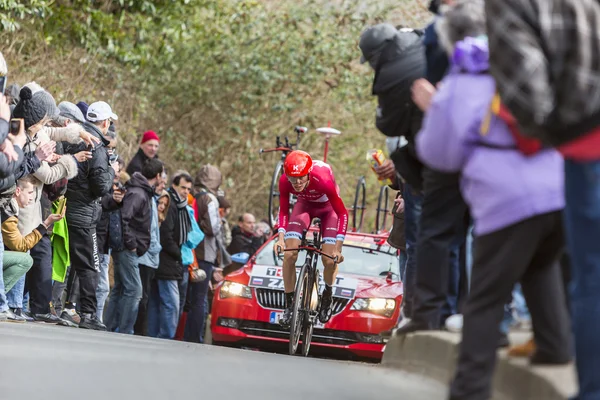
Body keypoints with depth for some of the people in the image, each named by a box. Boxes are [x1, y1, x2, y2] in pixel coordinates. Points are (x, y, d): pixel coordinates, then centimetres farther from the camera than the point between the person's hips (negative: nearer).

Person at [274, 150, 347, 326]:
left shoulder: (323, 181, -40)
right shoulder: (285, 182, -30)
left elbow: (342, 213, -31)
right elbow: (283, 211, -13)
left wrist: (338, 247, -37)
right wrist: (281, 237, -29)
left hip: (328, 207, -3)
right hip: (305, 205, 3)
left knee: (329, 260, -15)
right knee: (289, 254, -14)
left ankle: (327, 294, 16)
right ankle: (289, 304, 0)